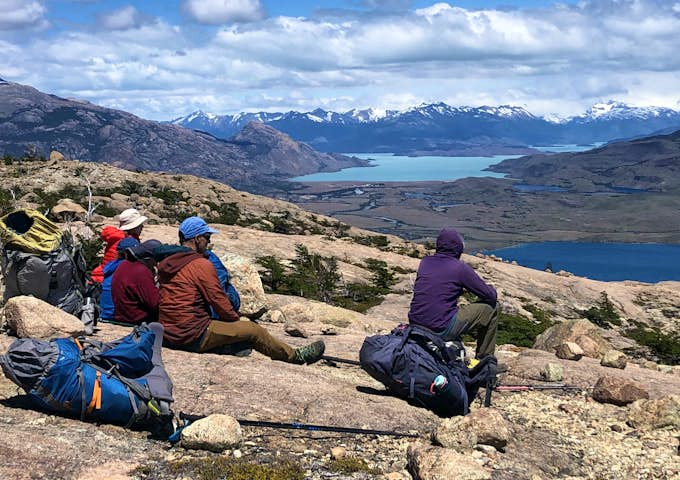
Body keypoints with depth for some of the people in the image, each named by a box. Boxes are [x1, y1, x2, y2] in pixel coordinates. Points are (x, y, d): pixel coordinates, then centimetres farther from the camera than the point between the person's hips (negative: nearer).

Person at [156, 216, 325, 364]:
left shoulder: (166, 263, 11)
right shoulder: (201, 264, -16)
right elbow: (218, 299, -13)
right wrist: (236, 320, 7)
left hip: (168, 334, 9)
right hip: (194, 337, -9)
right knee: (253, 330, 2)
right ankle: (296, 356, 18)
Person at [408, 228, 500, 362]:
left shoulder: (424, 262, 9)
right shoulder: (460, 268, -7)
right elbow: (490, 296, 0)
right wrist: (492, 289, 23)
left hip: (415, 325, 7)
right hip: (442, 329, -7)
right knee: (491, 307, 9)